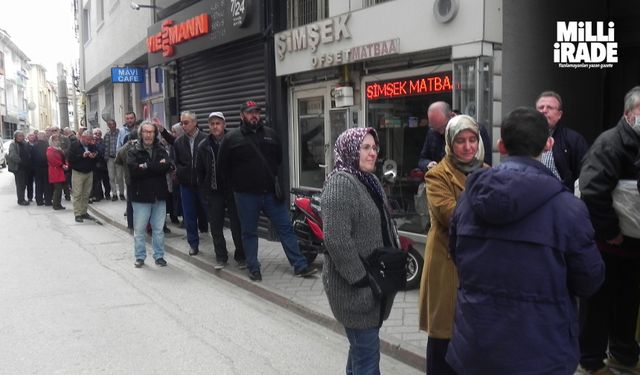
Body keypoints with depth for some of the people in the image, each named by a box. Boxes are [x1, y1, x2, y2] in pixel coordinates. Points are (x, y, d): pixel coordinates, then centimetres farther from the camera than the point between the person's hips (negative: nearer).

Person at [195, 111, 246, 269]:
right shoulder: (203, 146, 4)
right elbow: (199, 171, 10)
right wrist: (203, 191, 6)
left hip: (233, 190, -2)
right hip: (213, 192, 2)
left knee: (237, 226, 4)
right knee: (215, 226, 6)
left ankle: (241, 256, 18)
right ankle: (221, 257, 20)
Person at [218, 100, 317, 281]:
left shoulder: (270, 134, 8)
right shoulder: (232, 138, -1)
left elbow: (279, 158, 18)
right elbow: (224, 166, 3)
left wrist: (276, 180, 9)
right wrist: (236, 184, 1)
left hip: (271, 192, 3)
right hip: (246, 195, -2)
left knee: (286, 228, 3)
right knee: (249, 232, 8)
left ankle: (300, 265, 9)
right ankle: (253, 268, 21)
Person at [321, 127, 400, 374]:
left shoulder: (369, 180, 13)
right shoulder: (340, 183, -17)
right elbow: (336, 239, -25)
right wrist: (361, 279, -22)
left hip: (375, 282, 9)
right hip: (355, 286, -9)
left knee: (362, 345, 21)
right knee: (367, 352, -3)